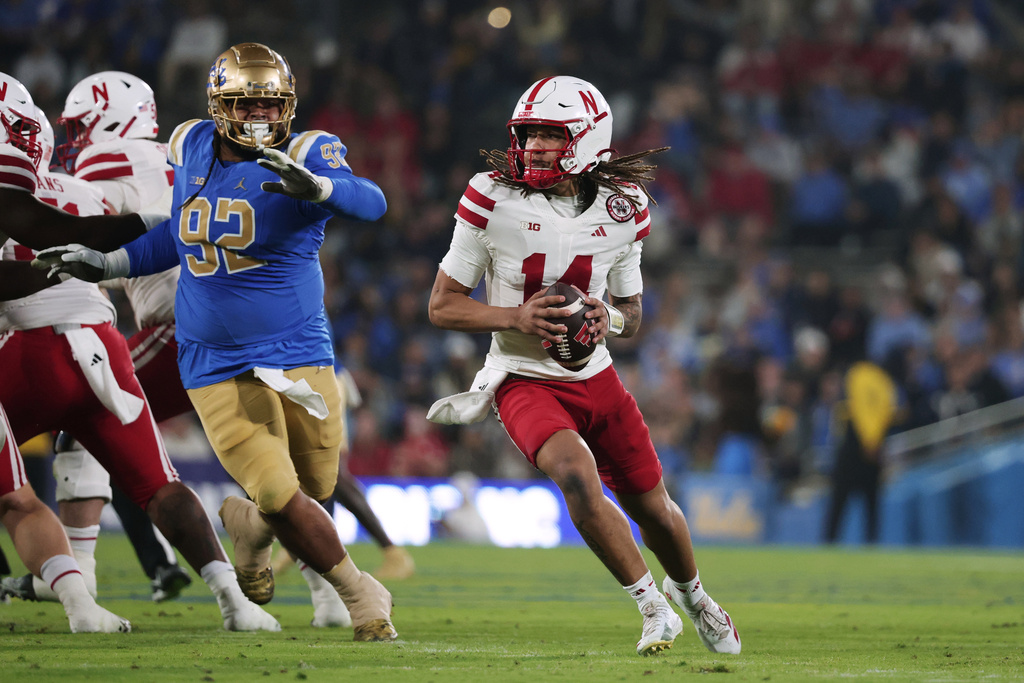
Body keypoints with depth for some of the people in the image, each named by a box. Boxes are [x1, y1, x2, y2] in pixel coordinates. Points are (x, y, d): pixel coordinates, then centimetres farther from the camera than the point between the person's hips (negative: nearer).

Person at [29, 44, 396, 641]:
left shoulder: (305, 155, -10)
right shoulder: (192, 148, 3)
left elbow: (371, 202, -30)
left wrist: (313, 186, -48)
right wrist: (106, 263, 18)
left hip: (300, 356, -1)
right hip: (217, 366, 1)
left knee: (314, 490, 8)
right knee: (280, 496, -13)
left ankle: (245, 521, 43)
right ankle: (359, 592, 9)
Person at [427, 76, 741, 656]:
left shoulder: (621, 211, -5)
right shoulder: (494, 201, -14)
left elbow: (632, 314, 9)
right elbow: (443, 306, -8)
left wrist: (610, 319, -16)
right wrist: (516, 317, -24)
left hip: (596, 378, 3)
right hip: (525, 382, -3)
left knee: (651, 505, 12)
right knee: (576, 474, -29)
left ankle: (690, 591, 46)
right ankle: (654, 608, -13)